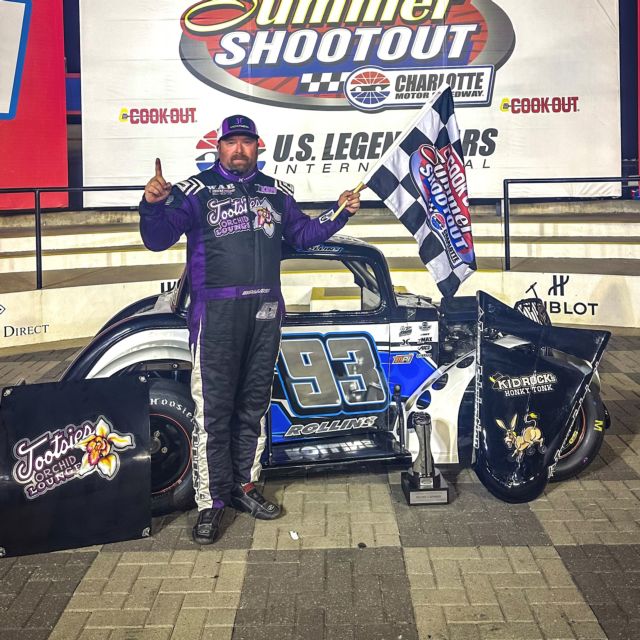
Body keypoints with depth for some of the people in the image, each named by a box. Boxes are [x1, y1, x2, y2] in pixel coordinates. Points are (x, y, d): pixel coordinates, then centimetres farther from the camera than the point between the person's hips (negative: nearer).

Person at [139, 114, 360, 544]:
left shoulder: (276, 192, 15)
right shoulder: (196, 190, 0)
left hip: (265, 312, 5)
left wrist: (340, 213, 14)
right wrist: (153, 204, -27)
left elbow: (302, 233, 26)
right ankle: (211, 501, 2)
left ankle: (244, 486, 25)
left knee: (254, 404, 12)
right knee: (213, 408, -6)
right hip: (216, 313, -5)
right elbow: (158, 239, -8)